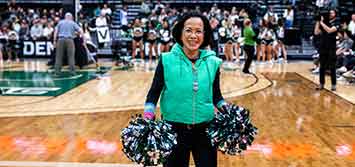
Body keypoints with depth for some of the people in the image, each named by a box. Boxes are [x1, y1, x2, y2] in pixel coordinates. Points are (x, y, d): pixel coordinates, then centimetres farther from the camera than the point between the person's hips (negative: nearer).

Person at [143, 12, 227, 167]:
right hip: (173, 128, -2)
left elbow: (216, 94, 8)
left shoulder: (213, 62, -2)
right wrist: (148, 114, -17)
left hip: (204, 128, 2)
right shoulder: (167, 60, -9)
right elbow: (154, 91, -3)